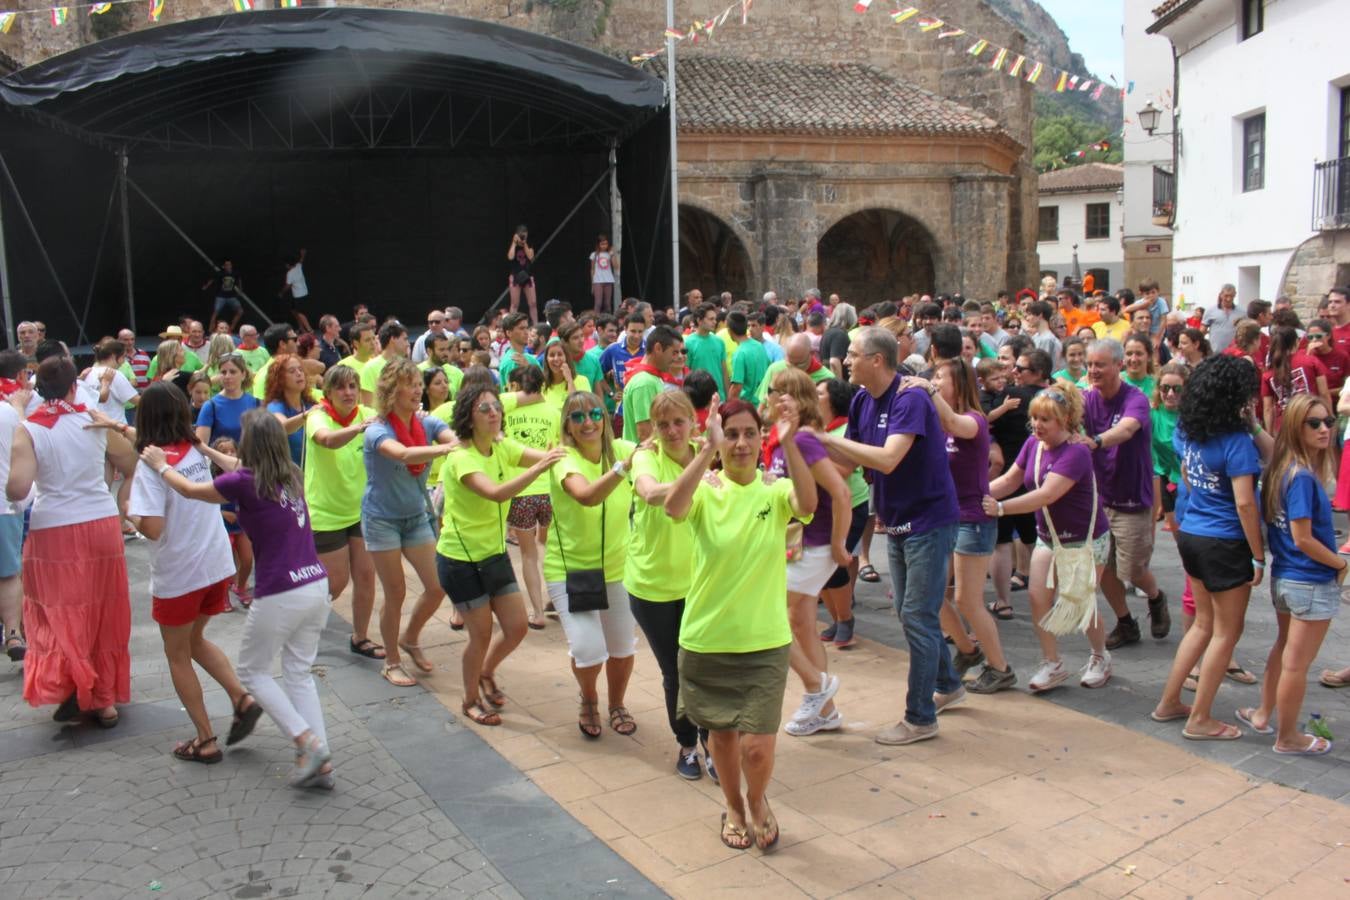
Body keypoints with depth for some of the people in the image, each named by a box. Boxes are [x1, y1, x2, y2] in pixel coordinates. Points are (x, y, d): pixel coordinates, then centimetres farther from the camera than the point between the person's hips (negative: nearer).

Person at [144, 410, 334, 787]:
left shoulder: (246, 483, -11)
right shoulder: (292, 475, 7)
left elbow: (190, 489, 7)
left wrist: (161, 464, 24)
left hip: (281, 594, -6)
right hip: (317, 585, 7)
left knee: (253, 671, 14)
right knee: (299, 673, 15)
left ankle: (307, 741, 1)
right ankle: (321, 761, 10)